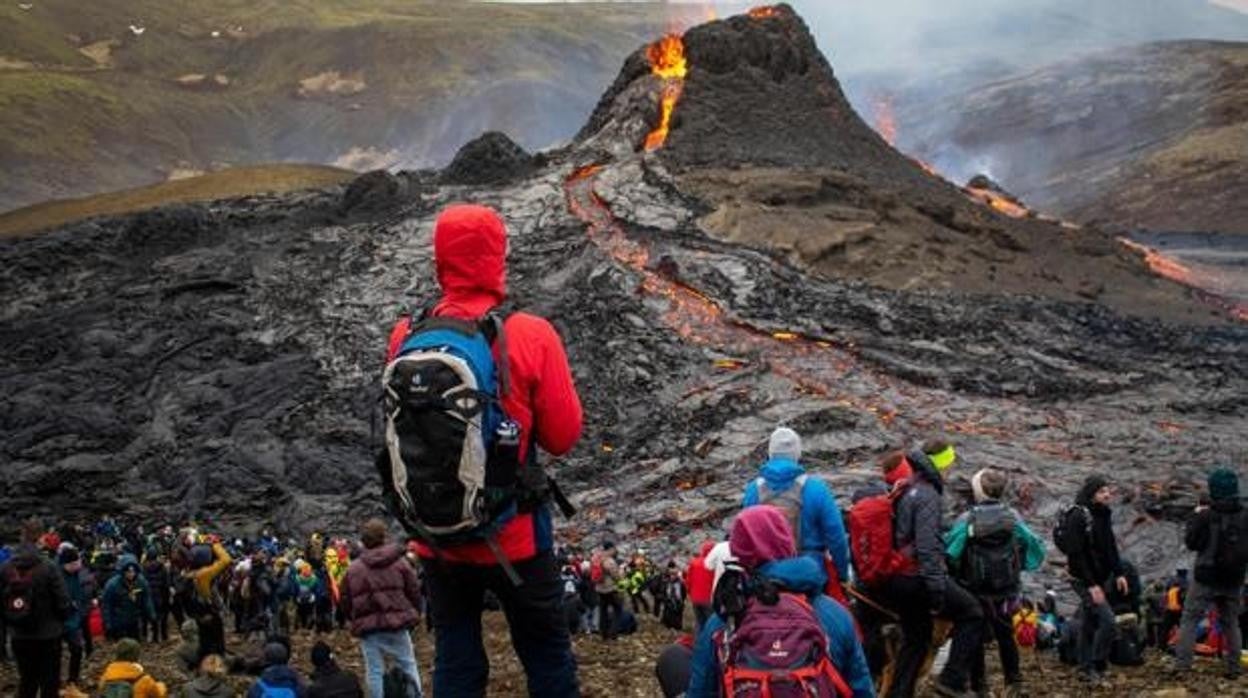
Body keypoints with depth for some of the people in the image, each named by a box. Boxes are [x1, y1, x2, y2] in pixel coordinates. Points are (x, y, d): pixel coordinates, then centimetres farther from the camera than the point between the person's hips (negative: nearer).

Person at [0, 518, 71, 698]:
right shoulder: (47, 567, -18)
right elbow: (62, 600, -15)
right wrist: (60, 621, 4)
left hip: (19, 636, 4)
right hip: (48, 634, -4)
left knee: (26, 680, 18)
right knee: (49, 682, 7)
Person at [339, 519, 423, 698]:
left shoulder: (353, 568, 3)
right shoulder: (399, 562, -1)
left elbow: (345, 600, 8)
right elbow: (414, 591, 2)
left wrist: (356, 620, 24)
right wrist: (412, 615, 17)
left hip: (367, 626, 1)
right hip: (397, 623, -1)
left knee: (374, 671, 6)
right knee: (408, 666, 8)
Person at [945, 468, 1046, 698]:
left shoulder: (966, 520, -14)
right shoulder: (1013, 518, -4)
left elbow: (949, 553, -20)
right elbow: (1036, 547, 0)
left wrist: (958, 573, -3)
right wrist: (1019, 566, 11)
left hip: (975, 589, -3)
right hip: (1006, 590, 3)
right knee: (1005, 635, 18)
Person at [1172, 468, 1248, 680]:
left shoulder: (1206, 517, -15)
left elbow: (1191, 542, -7)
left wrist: (1195, 518, 3)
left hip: (1207, 577, -4)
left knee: (1190, 619, 1)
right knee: (1231, 622, 16)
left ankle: (1182, 665, -6)